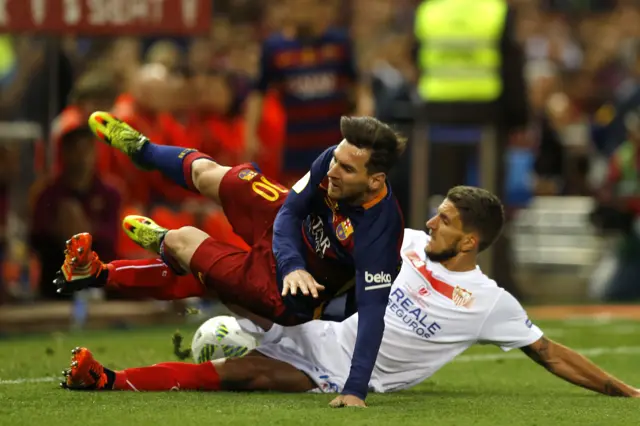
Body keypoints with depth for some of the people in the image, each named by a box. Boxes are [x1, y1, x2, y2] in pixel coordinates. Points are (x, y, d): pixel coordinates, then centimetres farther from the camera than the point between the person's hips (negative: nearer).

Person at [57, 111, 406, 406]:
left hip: (287, 297, -5)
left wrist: (354, 391, -49)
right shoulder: (335, 160, -26)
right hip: (287, 232, 5)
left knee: (181, 240, 6)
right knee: (206, 174, 20)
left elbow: (372, 312, -43)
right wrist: (293, 266, -33)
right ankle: (141, 149, 60)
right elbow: (289, 211, -14)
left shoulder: (377, 233, -44)